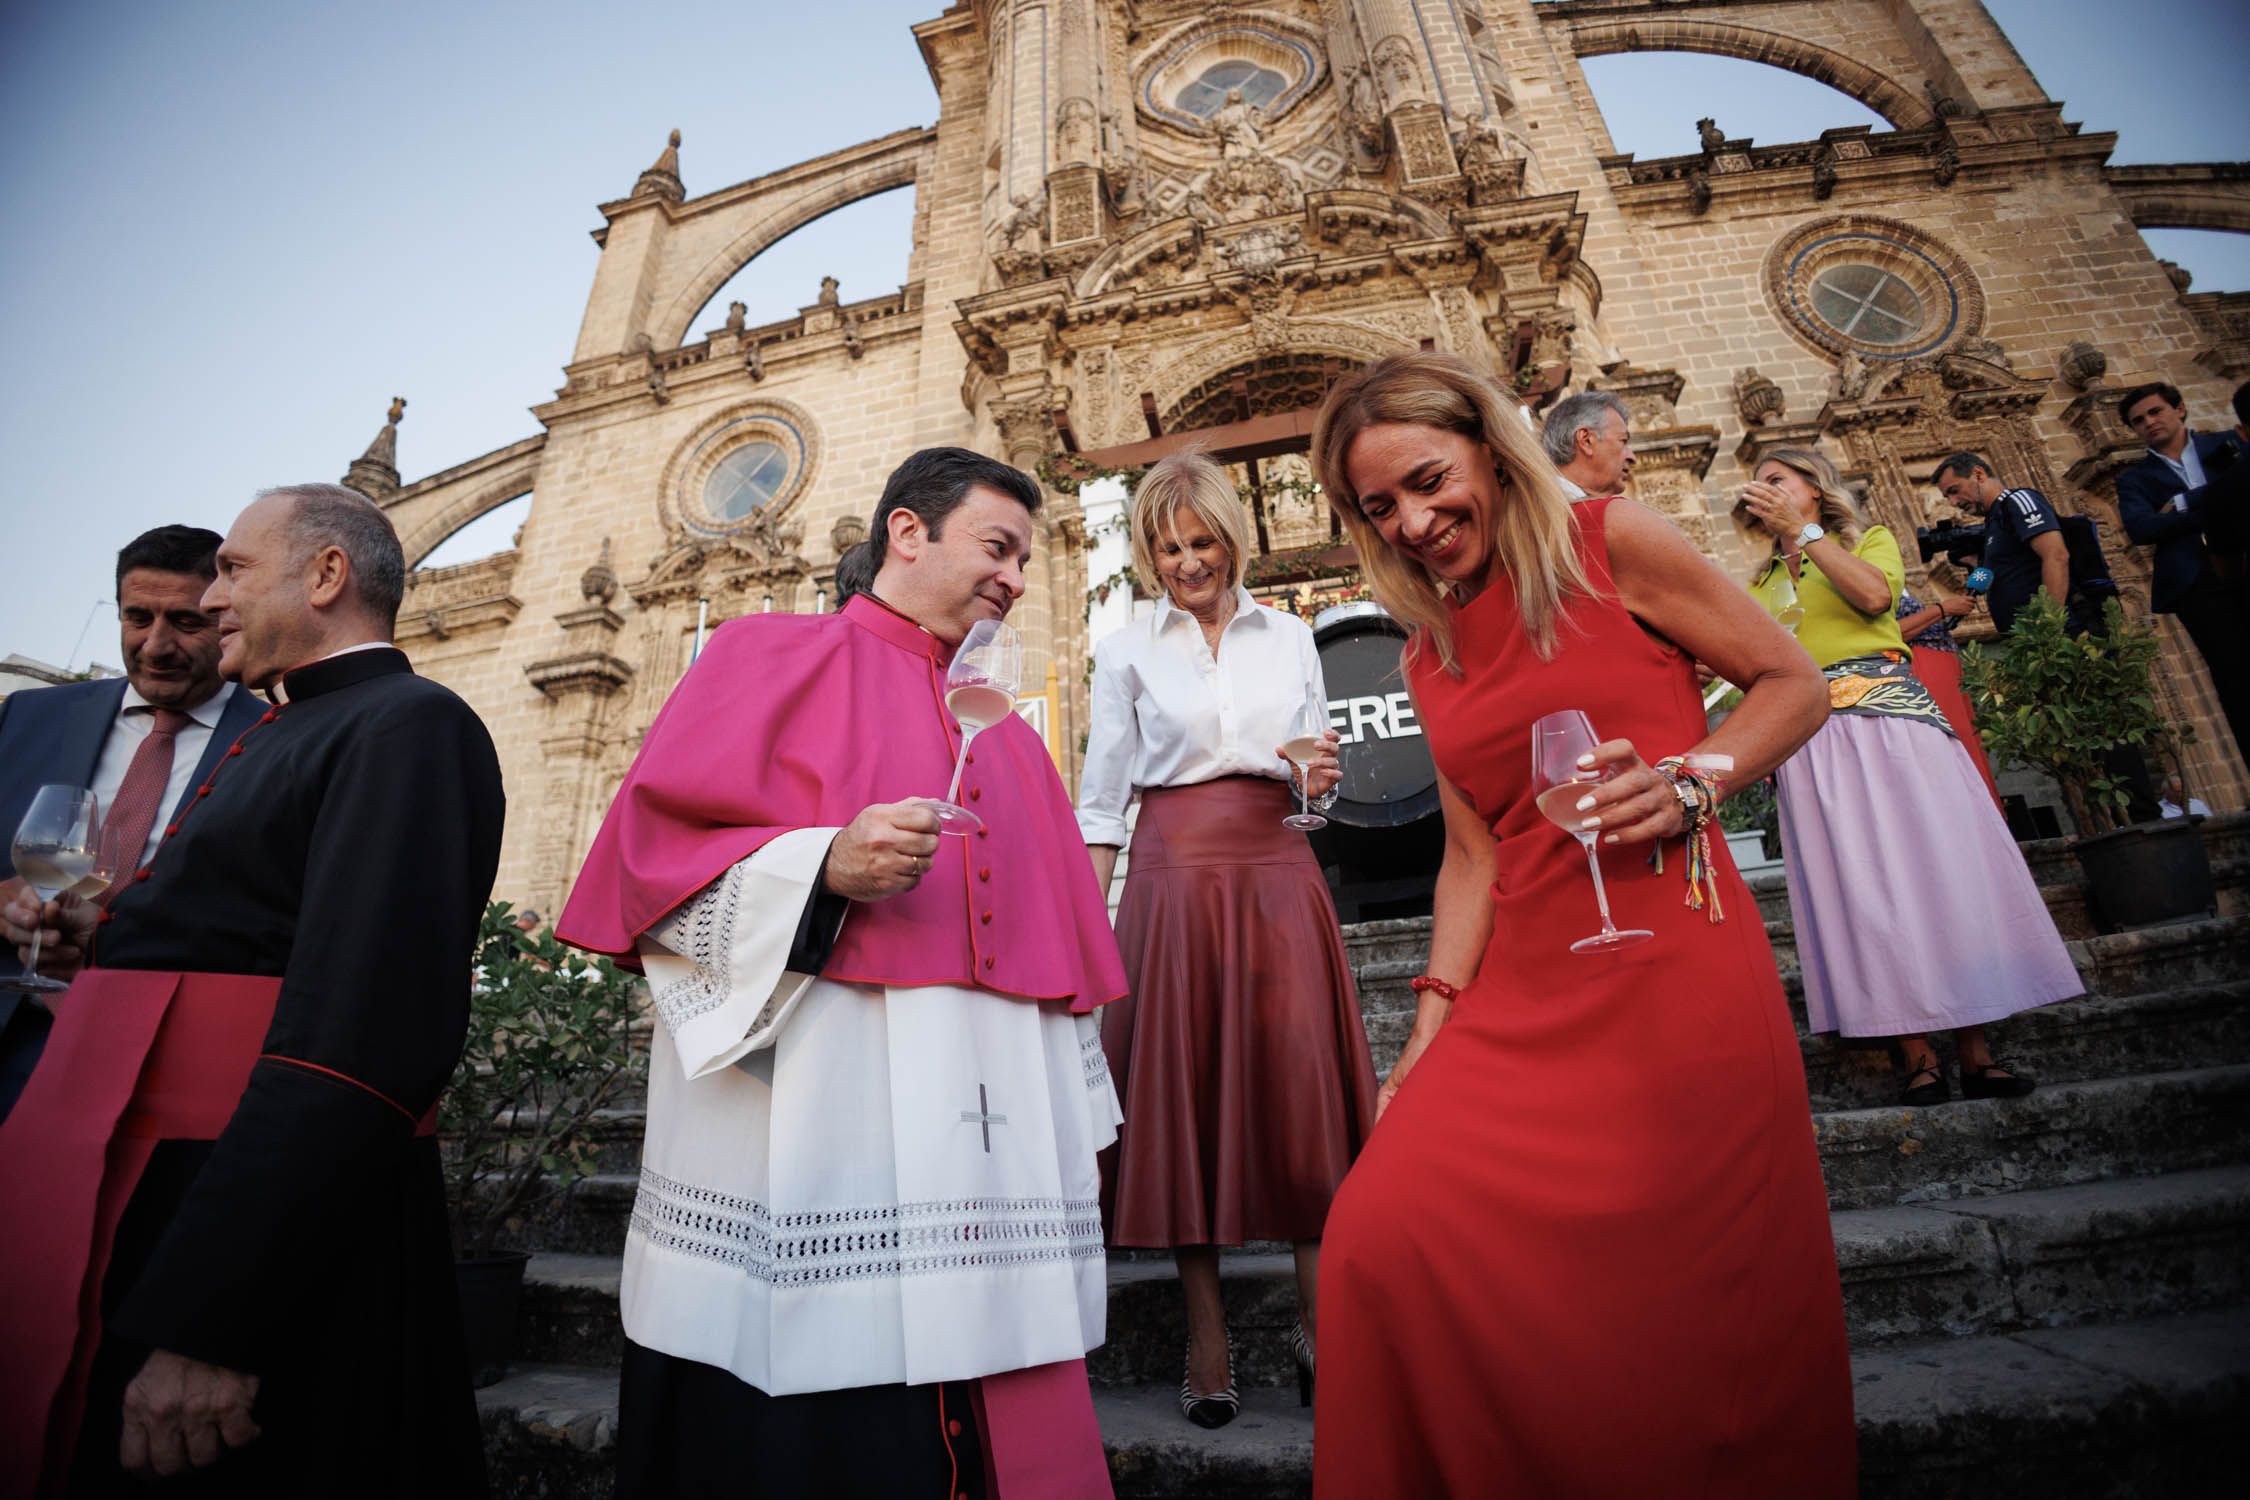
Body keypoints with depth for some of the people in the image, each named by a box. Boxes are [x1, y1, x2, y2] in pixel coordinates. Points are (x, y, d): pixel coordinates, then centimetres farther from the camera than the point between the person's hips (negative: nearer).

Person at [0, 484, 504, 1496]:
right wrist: (107, 945, 7)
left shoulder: (407, 726, -15)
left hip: (264, 1240, -9)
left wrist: (206, 1324, -26)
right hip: (137, 1200, 9)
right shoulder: (285, 736, 16)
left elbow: (367, 1035, -25)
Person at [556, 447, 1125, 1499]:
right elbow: (651, 848, -5)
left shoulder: (1004, 732, 20)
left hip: (985, 1129, 6)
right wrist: (824, 867, -20)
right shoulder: (775, 655, 5)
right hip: (809, 1124, -5)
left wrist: (1077, 1119, 15)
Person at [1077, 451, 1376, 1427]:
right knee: (1183, 1091, 2)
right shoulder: (1127, 653, 7)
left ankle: (1316, 1319, 17)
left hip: (1278, 877, 2)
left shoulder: (1291, 638, 12)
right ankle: (1207, 1337, 17)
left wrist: (1321, 780, -7)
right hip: (1174, 880, -1)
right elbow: (1100, 802, 6)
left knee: (1298, 1087, 1)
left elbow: (1315, 777, 17)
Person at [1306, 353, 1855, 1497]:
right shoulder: (1430, 654, 13)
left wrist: (1688, 781, -13)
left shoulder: (1609, 544, 1)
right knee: (1384, 1235, -11)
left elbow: (1794, 683, 6)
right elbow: (1473, 849, 10)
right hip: (1524, 985, 4)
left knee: (1697, 1288, 0)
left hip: (1673, 962, -3)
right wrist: (1433, 1022, 2)